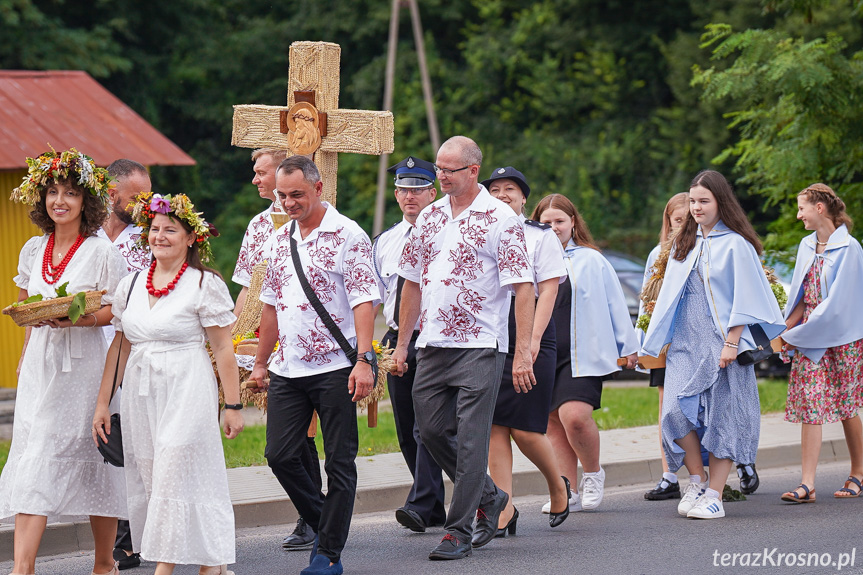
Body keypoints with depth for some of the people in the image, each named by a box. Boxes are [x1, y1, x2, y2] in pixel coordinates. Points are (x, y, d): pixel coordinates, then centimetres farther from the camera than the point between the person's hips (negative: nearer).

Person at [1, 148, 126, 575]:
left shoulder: (101, 252, -4)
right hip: (39, 364, 4)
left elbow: (119, 311, -6)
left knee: (93, 460, 0)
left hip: (83, 365, -4)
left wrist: (77, 318, -21)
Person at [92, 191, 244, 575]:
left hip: (187, 392, -6)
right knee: (147, 480, 6)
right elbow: (119, 347, 15)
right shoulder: (130, 286, 11)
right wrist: (103, 402, 12)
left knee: (174, 477, -9)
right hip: (139, 395, 6)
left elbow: (222, 349, -6)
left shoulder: (205, 285, -5)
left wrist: (233, 405, -9)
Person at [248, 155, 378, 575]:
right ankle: (324, 525, 22)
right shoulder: (279, 240, 13)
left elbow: (364, 300, -12)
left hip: (335, 368, -6)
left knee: (339, 461, -1)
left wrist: (363, 359, -21)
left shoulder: (347, 236, -7)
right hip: (287, 369, 6)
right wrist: (261, 362, 21)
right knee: (280, 454, 2)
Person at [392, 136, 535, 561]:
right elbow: (413, 282, 18)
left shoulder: (501, 218, -7)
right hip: (432, 344, 6)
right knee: (432, 430, 9)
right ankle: (489, 497, 29)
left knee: (470, 439, -5)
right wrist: (402, 343, 14)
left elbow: (523, 287, -10)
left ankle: (459, 532, 1)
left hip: (480, 346, -6)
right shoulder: (430, 217, 12)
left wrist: (523, 351, -16)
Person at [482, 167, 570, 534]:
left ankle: (558, 487, 19)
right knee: (495, 427, -2)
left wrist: (534, 338, -14)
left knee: (525, 430, -7)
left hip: (529, 341, -4)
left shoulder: (541, 236, 5)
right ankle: (504, 511, 1)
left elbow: (547, 291, -3)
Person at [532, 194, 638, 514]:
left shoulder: (591, 260, 6)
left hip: (582, 353, -4)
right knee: (553, 421, 4)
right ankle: (567, 493, 11)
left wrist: (628, 346, 9)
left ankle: (593, 474, 5)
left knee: (574, 415, -19)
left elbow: (615, 304, 10)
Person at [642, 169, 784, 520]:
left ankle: (714, 494, 1)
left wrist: (731, 343, -15)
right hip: (685, 342, 5)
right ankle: (697, 481, 6)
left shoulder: (735, 245, -3)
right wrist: (658, 343, 12)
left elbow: (743, 299, -7)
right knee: (677, 411, -10)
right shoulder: (683, 245, 15)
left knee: (720, 415, -3)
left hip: (720, 342, -5)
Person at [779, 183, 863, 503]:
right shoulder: (807, 246, 10)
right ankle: (808, 484, -10)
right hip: (809, 339, 5)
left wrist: (796, 334, -14)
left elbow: (837, 303, -16)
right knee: (810, 407, -5)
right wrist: (786, 329, -4)